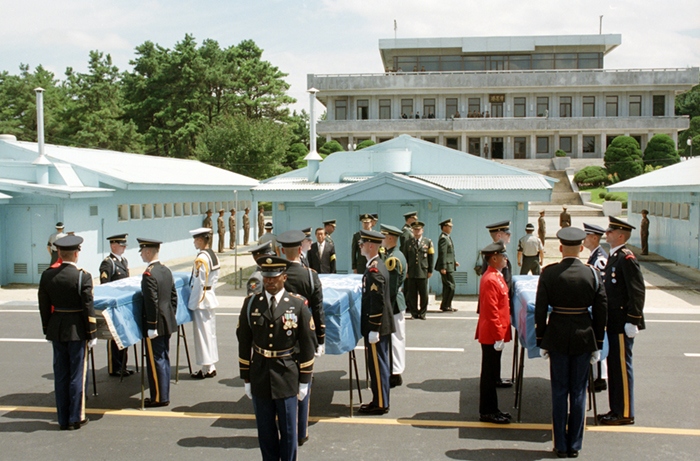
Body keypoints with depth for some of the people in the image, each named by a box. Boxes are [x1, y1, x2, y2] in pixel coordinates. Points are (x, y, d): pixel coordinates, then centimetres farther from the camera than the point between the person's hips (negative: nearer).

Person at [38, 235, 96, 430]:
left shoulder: (47, 275, 0)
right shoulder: (83, 276, -14)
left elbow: (44, 307, 6)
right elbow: (88, 309, -12)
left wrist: (48, 331, 16)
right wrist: (92, 334, -4)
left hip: (56, 330, 4)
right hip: (77, 331, -4)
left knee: (60, 375, 11)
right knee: (77, 375, 5)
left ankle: (63, 420, 18)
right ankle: (76, 419, 11)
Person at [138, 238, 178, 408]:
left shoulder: (149, 274, -18)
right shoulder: (166, 270, 8)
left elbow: (152, 302, -21)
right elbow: (173, 295, 12)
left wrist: (151, 327, -17)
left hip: (156, 325, -9)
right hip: (168, 323, 9)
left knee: (155, 360, 0)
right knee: (164, 358, 14)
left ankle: (159, 398, 8)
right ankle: (164, 395, 23)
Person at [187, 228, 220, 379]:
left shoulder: (201, 258, -20)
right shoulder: (213, 255, 7)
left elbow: (198, 283, -21)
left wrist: (192, 304, -15)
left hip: (201, 300, -9)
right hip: (211, 298, 9)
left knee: (202, 334, 0)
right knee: (211, 333, 15)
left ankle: (206, 370, 7)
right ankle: (211, 367, 23)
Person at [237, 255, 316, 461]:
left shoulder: (298, 305, -5)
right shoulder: (251, 304, 1)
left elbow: (306, 345, -1)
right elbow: (244, 343, 6)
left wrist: (304, 381, -1)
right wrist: (246, 378, 6)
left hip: (287, 377, -2)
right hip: (260, 378, 2)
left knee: (288, 430, 7)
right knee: (265, 430, 12)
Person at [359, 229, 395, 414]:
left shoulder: (374, 270, -20)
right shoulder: (378, 265, 11)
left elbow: (377, 303, -23)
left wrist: (373, 330, -20)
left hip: (377, 326, -10)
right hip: (383, 325, 10)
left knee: (377, 365, 0)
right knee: (380, 364, 16)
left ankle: (380, 404, 9)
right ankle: (380, 400, 25)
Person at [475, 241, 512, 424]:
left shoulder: (496, 277, 13)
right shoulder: (490, 280, -20)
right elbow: (491, 312, -22)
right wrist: (498, 337, -21)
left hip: (493, 335, 10)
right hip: (492, 336, -10)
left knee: (492, 374, 16)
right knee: (490, 374, -1)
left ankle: (491, 409, 24)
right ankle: (487, 412, 8)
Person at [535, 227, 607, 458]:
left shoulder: (549, 274, -8)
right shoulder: (593, 274, -4)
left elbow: (540, 310, -6)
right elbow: (601, 312, 0)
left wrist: (541, 341, 4)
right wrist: (597, 344, 9)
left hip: (557, 337, -1)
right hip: (584, 337, 1)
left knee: (559, 391, 8)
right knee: (579, 392, 10)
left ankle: (561, 446, 14)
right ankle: (575, 445, 16)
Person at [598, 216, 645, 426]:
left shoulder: (627, 259, -16)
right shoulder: (614, 257, 14)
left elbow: (637, 291, -19)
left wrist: (632, 321, -20)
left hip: (622, 324, -10)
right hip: (612, 322, 10)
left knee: (622, 367, -1)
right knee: (613, 366, 14)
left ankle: (625, 413, 8)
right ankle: (616, 410, 23)